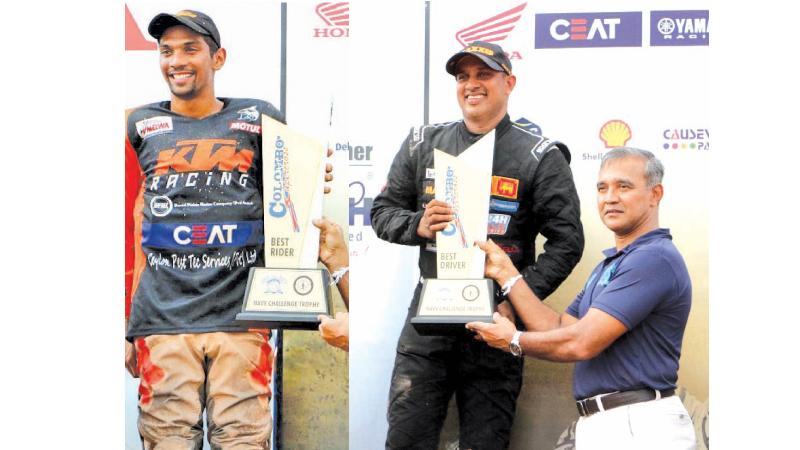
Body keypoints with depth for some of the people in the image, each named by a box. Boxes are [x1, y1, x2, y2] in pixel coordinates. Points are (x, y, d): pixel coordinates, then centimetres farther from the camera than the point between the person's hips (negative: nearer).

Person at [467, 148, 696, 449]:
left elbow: (581, 343, -18)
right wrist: (505, 273, 12)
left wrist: (513, 341, -2)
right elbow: (559, 329, 14)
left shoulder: (655, 258, -14)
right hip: (596, 425, 9)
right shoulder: (608, 265, 21)